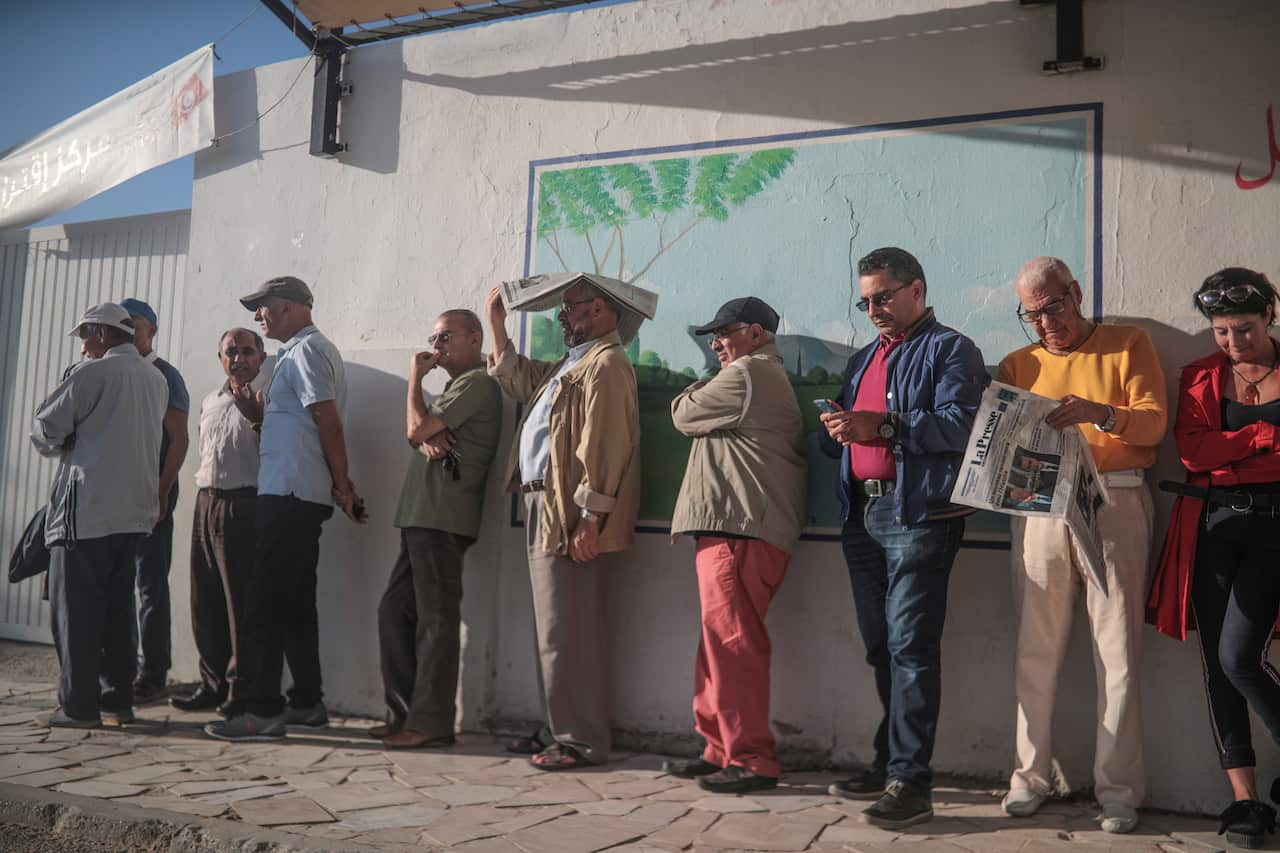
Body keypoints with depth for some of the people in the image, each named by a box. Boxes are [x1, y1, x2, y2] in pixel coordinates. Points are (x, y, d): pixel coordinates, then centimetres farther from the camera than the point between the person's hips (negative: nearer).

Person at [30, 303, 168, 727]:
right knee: (117, 606, 12)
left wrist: (62, 444, 15)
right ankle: (118, 698, 15)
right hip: (136, 510, 7)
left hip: (87, 508, -7)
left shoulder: (93, 373, -9)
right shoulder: (156, 378, 11)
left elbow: (45, 429, -5)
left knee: (76, 608, 0)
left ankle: (78, 705, 2)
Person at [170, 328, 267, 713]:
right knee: (206, 601, 10)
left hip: (243, 504, -7)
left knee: (242, 602, -5)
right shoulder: (210, 402, 19)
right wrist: (205, 496, 20)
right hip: (206, 503, 7)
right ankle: (213, 684, 20)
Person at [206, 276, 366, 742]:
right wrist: (257, 414, 9)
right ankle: (307, 703, 20)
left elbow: (329, 423, -17)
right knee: (294, 603, 13)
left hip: (289, 494, -10)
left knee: (262, 604, -8)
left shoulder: (306, 350, -10)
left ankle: (258, 710, -5)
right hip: (300, 494, 10)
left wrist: (343, 486, -15)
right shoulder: (309, 350, 22)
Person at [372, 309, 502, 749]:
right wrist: (429, 439, -6)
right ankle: (404, 713, 16)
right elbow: (421, 436, 18)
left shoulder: (476, 382, -7)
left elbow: (416, 430, -13)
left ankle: (431, 722, 0)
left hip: (442, 519, -10)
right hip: (422, 516, 10)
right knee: (394, 611, 10)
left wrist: (416, 377, 2)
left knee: (436, 619, -6)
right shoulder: (457, 386, 26)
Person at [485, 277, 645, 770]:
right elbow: (516, 379, 38)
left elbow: (604, 446, -20)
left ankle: (582, 742, -1)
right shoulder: (569, 366, 22)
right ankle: (564, 730, 23)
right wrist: (497, 321, 34)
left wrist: (590, 518, -25)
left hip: (571, 518, -11)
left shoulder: (606, 365, -11)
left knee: (568, 633, -8)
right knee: (558, 631, 14)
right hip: (544, 511, 11)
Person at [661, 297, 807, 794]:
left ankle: (751, 760, -5)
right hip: (734, 527, 11)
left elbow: (684, 415, -1)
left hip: (738, 530, -11)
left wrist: (696, 390, 15)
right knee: (722, 643, 12)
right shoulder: (769, 376, 26)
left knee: (731, 642, -9)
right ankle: (722, 749, 18)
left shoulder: (745, 374, -7)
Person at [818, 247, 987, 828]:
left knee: (910, 646, -10)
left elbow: (959, 427, -16)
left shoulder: (949, 350, 0)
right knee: (881, 646, 12)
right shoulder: (863, 360, 24)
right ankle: (889, 764, 22)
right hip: (864, 513, 8)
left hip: (918, 513, -7)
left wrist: (883, 425, -23)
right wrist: (836, 430, -2)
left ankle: (910, 782, -5)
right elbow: (836, 443, 21)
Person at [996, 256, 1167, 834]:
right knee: (1036, 649, 3)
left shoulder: (1128, 345, 10)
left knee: (1117, 652, 0)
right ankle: (1031, 776, 14)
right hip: (1039, 506, 2)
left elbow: (1154, 422, -1)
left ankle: (1118, 788, 9)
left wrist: (1099, 413, -20)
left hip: (1115, 503, -2)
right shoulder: (1018, 364, 18)